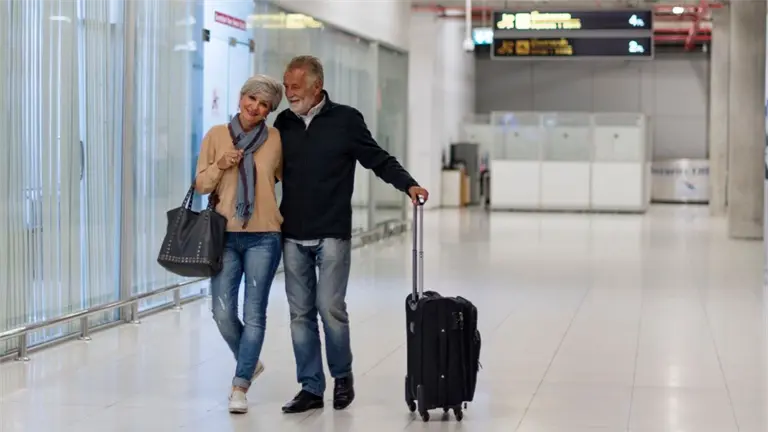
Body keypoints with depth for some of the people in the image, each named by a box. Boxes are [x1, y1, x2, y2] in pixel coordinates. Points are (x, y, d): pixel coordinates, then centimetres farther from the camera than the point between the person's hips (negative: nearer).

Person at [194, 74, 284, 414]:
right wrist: (220, 165, -11)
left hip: (263, 237, -1)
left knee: (254, 314, -3)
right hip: (225, 235, 1)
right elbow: (201, 185, 5)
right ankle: (250, 363, 25)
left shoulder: (276, 140, 1)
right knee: (223, 313, -3)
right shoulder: (216, 135, 4)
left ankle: (240, 386, 5)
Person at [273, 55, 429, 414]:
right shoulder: (284, 123, 8)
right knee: (300, 313, 5)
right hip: (293, 236, 4)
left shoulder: (346, 120, -2)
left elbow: (378, 160, 1)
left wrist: (408, 184, -14)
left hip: (332, 234, -4)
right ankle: (310, 388, 13)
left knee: (330, 307, -7)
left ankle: (342, 376, 17)